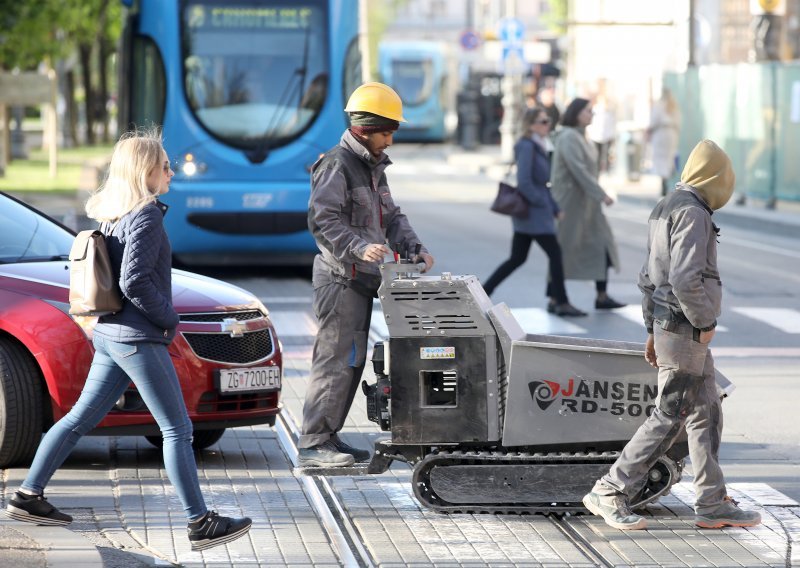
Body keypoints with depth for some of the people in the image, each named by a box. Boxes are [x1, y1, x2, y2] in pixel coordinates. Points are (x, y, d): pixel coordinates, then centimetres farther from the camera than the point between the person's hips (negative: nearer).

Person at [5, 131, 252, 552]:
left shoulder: (113, 215, 12)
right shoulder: (147, 216, -15)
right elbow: (134, 281, -23)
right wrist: (169, 320, -10)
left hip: (109, 334, 9)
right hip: (138, 338, -9)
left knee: (81, 418, 15)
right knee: (177, 430, -5)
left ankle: (28, 497, 19)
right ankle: (201, 524, -4)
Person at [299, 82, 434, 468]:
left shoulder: (374, 167, 19)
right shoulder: (337, 165, -12)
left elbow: (390, 216, 23)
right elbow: (323, 220, -20)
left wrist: (413, 247, 6)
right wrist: (360, 247, -32)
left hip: (361, 278, 10)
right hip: (340, 278, -10)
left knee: (352, 360, 10)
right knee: (337, 357, -12)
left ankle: (328, 437, 15)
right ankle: (312, 444, -11)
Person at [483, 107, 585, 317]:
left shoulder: (539, 147, 14)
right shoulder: (527, 146, -15)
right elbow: (523, 182, -23)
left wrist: (555, 208, 14)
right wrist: (541, 202, -14)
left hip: (527, 213, 10)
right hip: (532, 212, -10)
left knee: (517, 259, 11)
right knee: (555, 253, -4)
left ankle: (482, 293, 13)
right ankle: (560, 302, 2)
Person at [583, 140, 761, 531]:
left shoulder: (666, 209, 15)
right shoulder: (692, 214, -17)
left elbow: (649, 276, 19)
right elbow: (685, 279, -27)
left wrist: (652, 330, 22)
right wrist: (706, 322, -15)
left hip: (667, 326, 10)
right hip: (685, 332, -10)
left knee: (707, 414, 13)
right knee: (669, 418, -5)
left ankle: (713, 503, 16)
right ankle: (609, 492, -1)